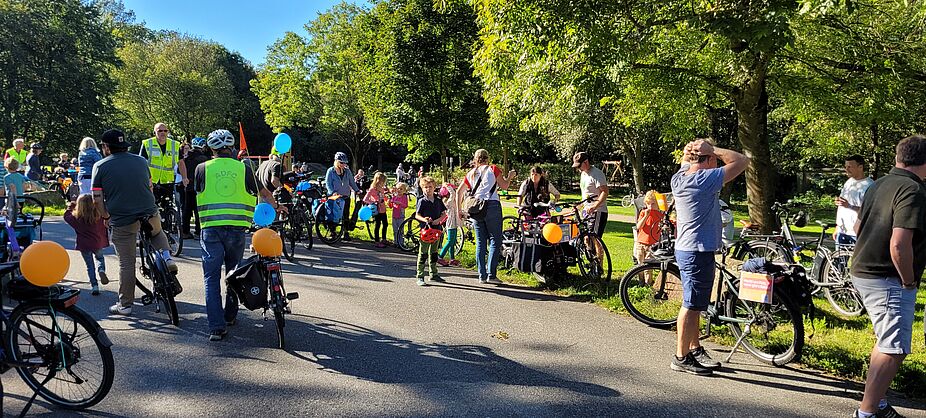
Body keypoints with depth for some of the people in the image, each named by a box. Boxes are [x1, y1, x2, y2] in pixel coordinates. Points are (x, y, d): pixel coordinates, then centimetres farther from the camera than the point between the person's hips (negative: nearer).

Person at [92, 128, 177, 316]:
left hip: (122, 221, -2)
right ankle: (167, 257, 8)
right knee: (157, 232, 35)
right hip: (150, 216, 2)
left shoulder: (100, 166, -1)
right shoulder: (141, 161, 10)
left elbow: (97, 199, -5)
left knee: (126, 264, 7)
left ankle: (125, 305, 16)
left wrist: (106, 217, 10)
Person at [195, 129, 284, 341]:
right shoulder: (243, 168, 5)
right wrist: (277, 206, 38)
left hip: (211, 228, -1)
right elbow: (263, 193, 18)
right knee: (233, 274, 19)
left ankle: (216, 327, -5)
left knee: (212, 278, 3)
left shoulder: (202, 168, 3)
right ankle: (230, 316, 30)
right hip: (237, 228, 1)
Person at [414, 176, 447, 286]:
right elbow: (417, 215, -5)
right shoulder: (422, 201, -4)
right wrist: (424, 219, -24)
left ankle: (433, 274, 26)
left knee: (434, 253, 15)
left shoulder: (438, 201, 8)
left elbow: (444, 214, 11)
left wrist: (438, 220, -8)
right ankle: (420, 276, -1)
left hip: (436, 229, 5)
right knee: (423, 254, -4)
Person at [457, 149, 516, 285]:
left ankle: (482, 275, 7)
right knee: (495, 241, -1)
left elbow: (459, 192, 14)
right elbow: (504, 186, 2)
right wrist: (510, 176, 21)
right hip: (492, 206, -4)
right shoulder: (492, 169, 4)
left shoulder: (471, 173, 15)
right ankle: (491, 274, -9)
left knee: (480, 243, 8)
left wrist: (459, 209, 18)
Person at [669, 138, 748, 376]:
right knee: (692, 305, -2)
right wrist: (713, 149, -8)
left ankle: (695, 349, 30)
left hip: (685, 249, 9)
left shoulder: (679, 178, 5)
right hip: (699, 251, -9)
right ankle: (681, 357, 6)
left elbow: (684, 160, 28)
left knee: (693, 304, 18)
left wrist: (690, 150, 8)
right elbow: (742, 161, -15)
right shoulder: (705, 179, -18)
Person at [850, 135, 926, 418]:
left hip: (863, 272, 10)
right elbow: (900, 244, -29)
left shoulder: (878, 185, 9)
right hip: (888, 280, -10)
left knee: (886, 340, 22)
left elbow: (858, 227, 21)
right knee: (894, 350, -4)